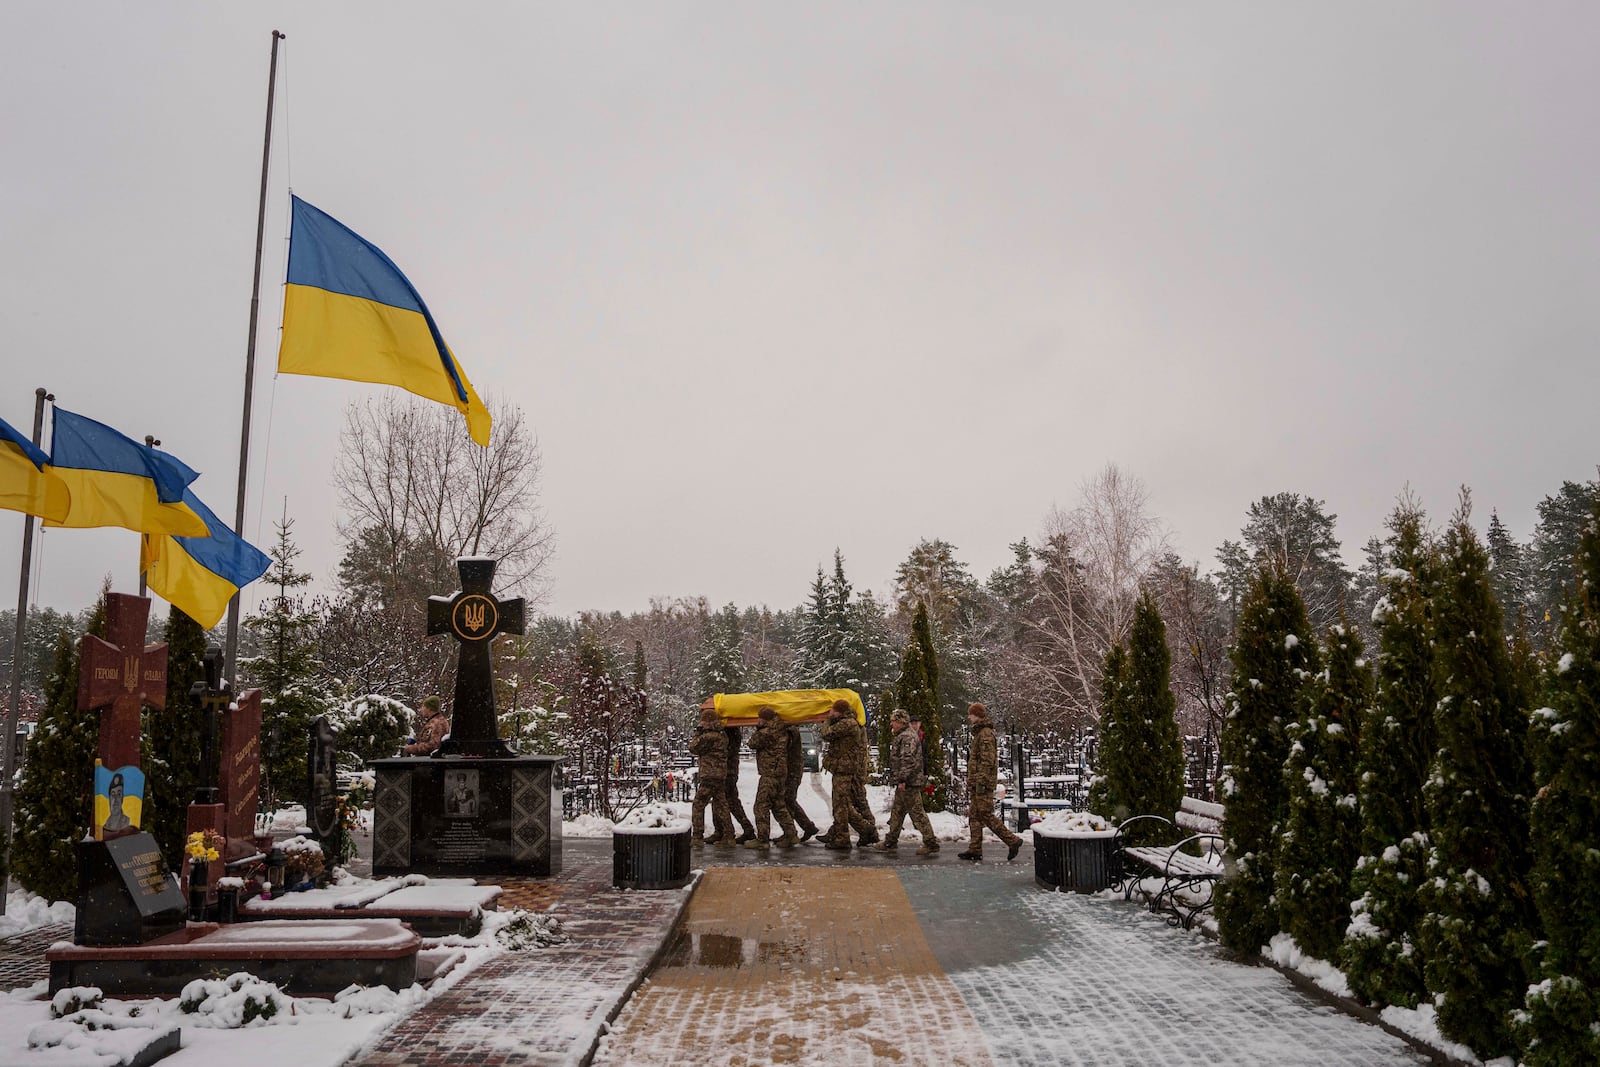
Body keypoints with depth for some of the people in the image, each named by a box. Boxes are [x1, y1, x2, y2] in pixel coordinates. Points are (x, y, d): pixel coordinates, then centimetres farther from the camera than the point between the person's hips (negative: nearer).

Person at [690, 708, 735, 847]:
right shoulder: (722, 736, 13)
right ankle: (728, 836, 12)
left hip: (710, 775, -9)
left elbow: (693, 747, -6)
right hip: (721, 775, 9)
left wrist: (697, 733, 5)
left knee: (698, 804, -3)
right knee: (720, 805, 11)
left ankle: (697, 836, -4)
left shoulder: (709, 736, -16)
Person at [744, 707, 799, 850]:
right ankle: (790, 835, 16)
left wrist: (759, 729, 3)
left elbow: (753, 743, -9)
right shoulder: (782, 731, 13)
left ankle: (762, 839, -3)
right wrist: (761, 729, 18)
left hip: (770, 773, -10)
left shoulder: (768, 732, -17)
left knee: (762, 805, -5)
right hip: (780, 772, 10)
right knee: (779, 805, 16)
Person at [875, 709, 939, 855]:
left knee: (917, 813, -7)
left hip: (909, 783, -11)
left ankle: (931, 843, -3)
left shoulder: (908, 736, -16)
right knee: (897, 812, 16)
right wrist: (899, 780, 23)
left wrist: (902, 779, -26)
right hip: (905, 783, 11)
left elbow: (907, 760, -25)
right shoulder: (902, 736, 19)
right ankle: (890, 842, 25)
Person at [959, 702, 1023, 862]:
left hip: (983, 783, -10)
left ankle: (1012, 840, -2)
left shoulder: (985, 733, -14)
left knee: (986, 815, -8)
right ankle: (975, 849, 12)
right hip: (976, 783, 10)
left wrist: (980, 780, -23)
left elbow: (987, 760, -21)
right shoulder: (979, 732, 19)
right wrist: (972, 780, 24)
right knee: (974, 816, 9)